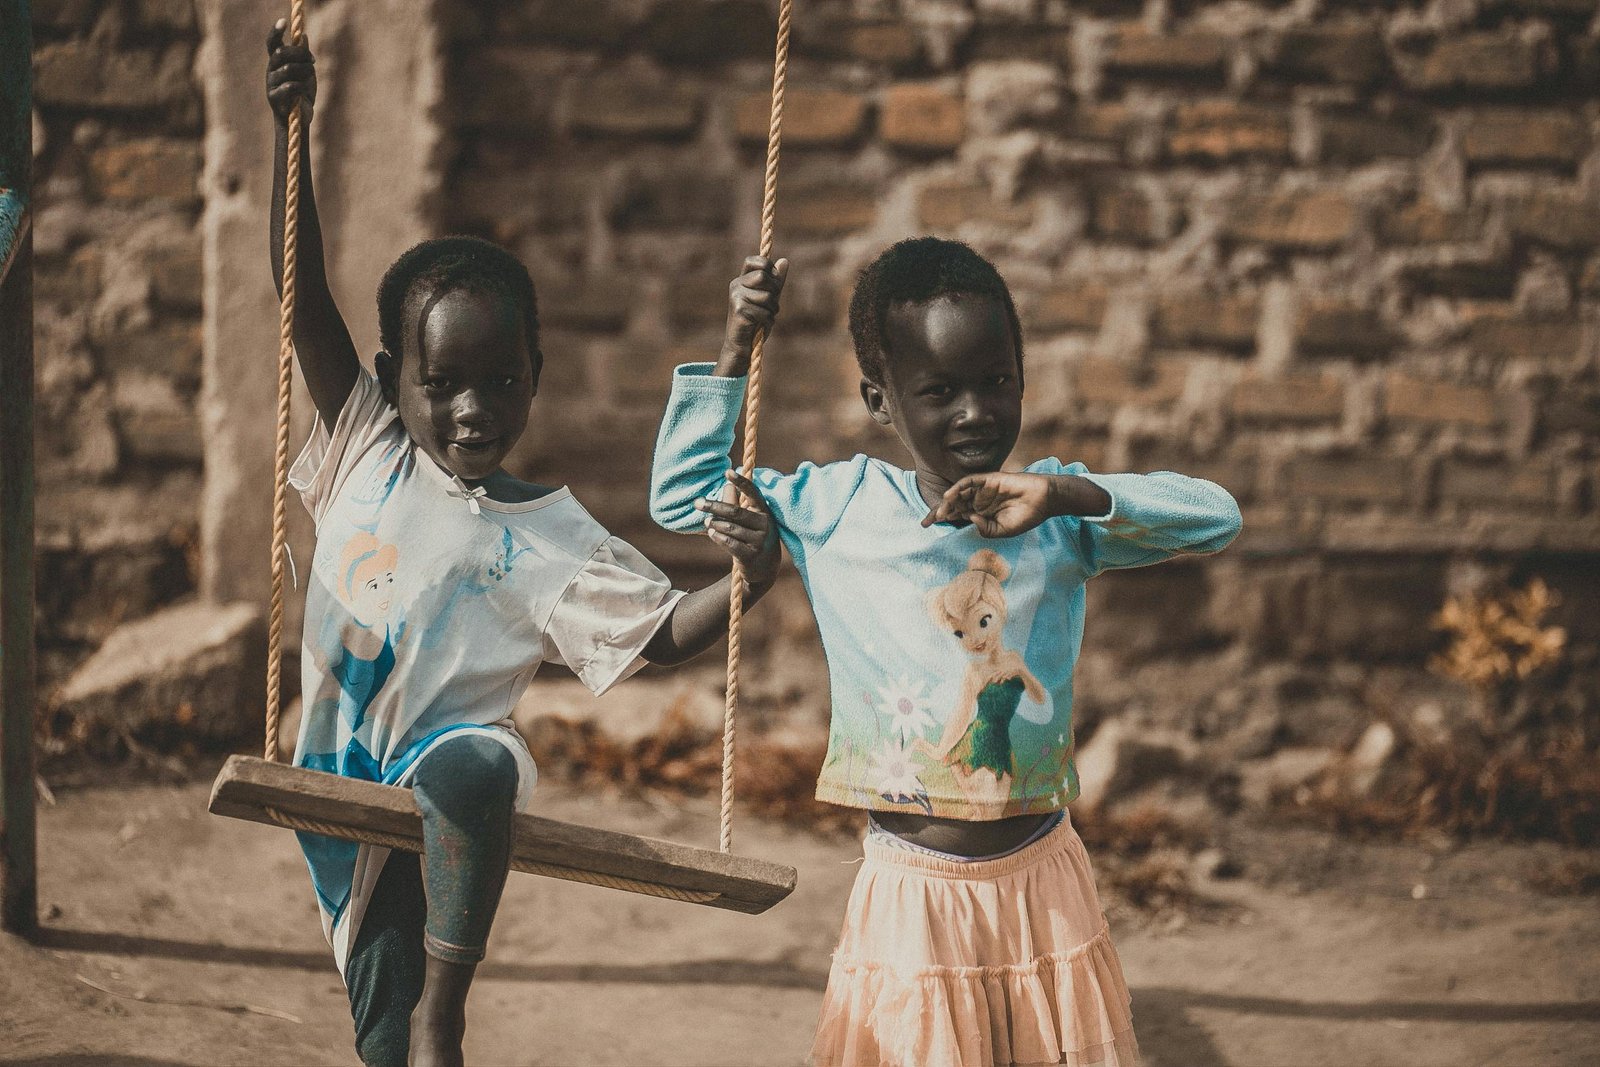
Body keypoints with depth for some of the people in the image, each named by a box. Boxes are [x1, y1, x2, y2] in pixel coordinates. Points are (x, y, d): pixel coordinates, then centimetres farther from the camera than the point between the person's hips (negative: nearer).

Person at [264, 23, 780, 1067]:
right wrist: (291, 128, -9)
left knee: (472, 767, -41)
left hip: (449, 753, -4)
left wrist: (750, 577, -28)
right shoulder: (367, 451, 2)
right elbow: (304, 295, -2)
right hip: (342, 784, 4)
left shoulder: (548, 538, -5)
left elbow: (661, 630, -8)